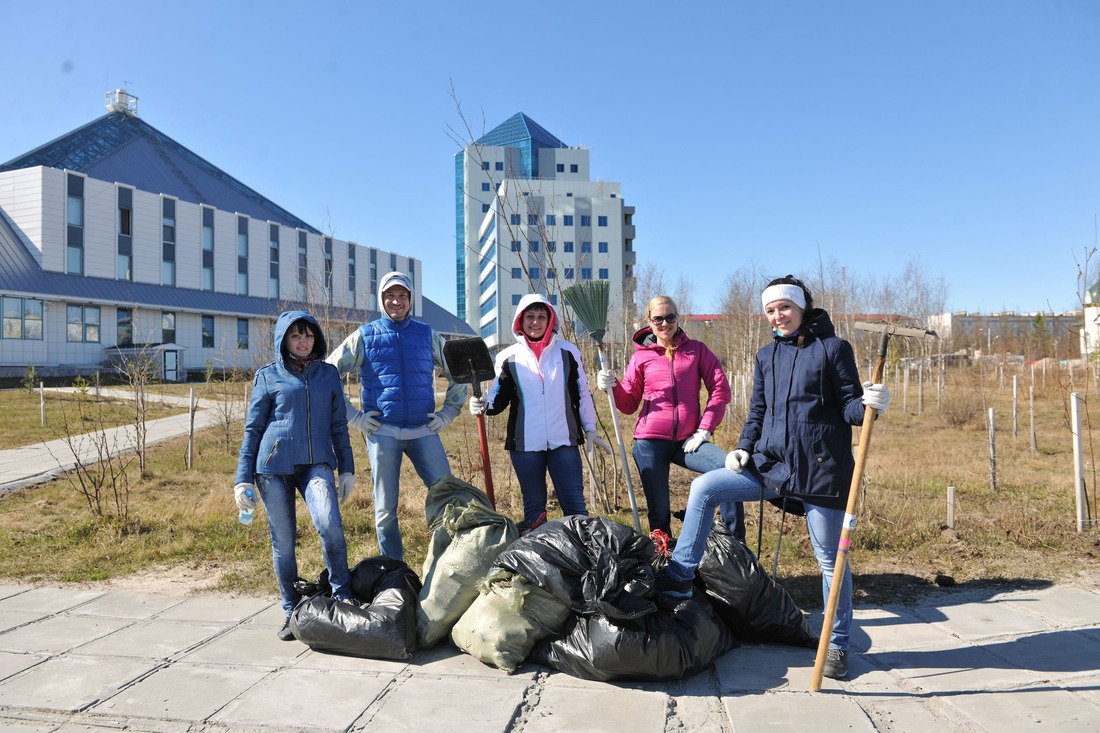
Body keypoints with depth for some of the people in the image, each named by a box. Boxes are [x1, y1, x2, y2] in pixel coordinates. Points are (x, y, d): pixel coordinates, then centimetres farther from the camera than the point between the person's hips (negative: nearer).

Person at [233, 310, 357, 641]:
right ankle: (291, 612, 19)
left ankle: (343, 597, -4)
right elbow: (252, 429, 7)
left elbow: (339, 425, 14)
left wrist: (347, 469, 8)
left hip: (316, 464, 1)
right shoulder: (267, 376, 6)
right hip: (274, 466, 0)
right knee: (283, 542, 3)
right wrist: (243, 479, 1)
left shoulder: (328, 374, 12)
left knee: (330, 526, -21)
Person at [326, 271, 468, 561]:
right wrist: (353, 416, 0)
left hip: (424, 431, 1)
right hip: (382, 432, -1)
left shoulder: (427, 334, 10)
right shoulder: (364, 335, 5)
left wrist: (448, 412, 8)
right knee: (386, 509, 5)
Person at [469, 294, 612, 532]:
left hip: (564, 441, 0)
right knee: (533, 506, 10)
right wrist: (484, 405, -15)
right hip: (525, 444, 1)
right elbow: (499, 398, 7)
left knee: (575, 503, -1)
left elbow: (582, 394, 10)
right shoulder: (509, 358, 4)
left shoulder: (567, 351, 5)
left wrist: (590, 431, 10)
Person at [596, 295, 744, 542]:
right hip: (650, 442, 0)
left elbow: (720, 389, 3)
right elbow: (629, 404, 8)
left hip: (688, 440, 0)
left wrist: (705, 429, -5)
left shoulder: (696, 350, 7)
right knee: (659, 512, 2)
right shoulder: (641, 356, 7)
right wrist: (613, 387, -12)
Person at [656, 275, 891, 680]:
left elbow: (849, 407, -4)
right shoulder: (766, 356, 12)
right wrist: (744, 447, 0)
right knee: (704, 487, -8)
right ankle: (678, 578, 1)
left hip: (821, 469, -5)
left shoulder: (833, 348, -3)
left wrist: (869, 405, -26)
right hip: (771, 465, 5)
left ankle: (837, 644, 24)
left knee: (830, 558, 5)